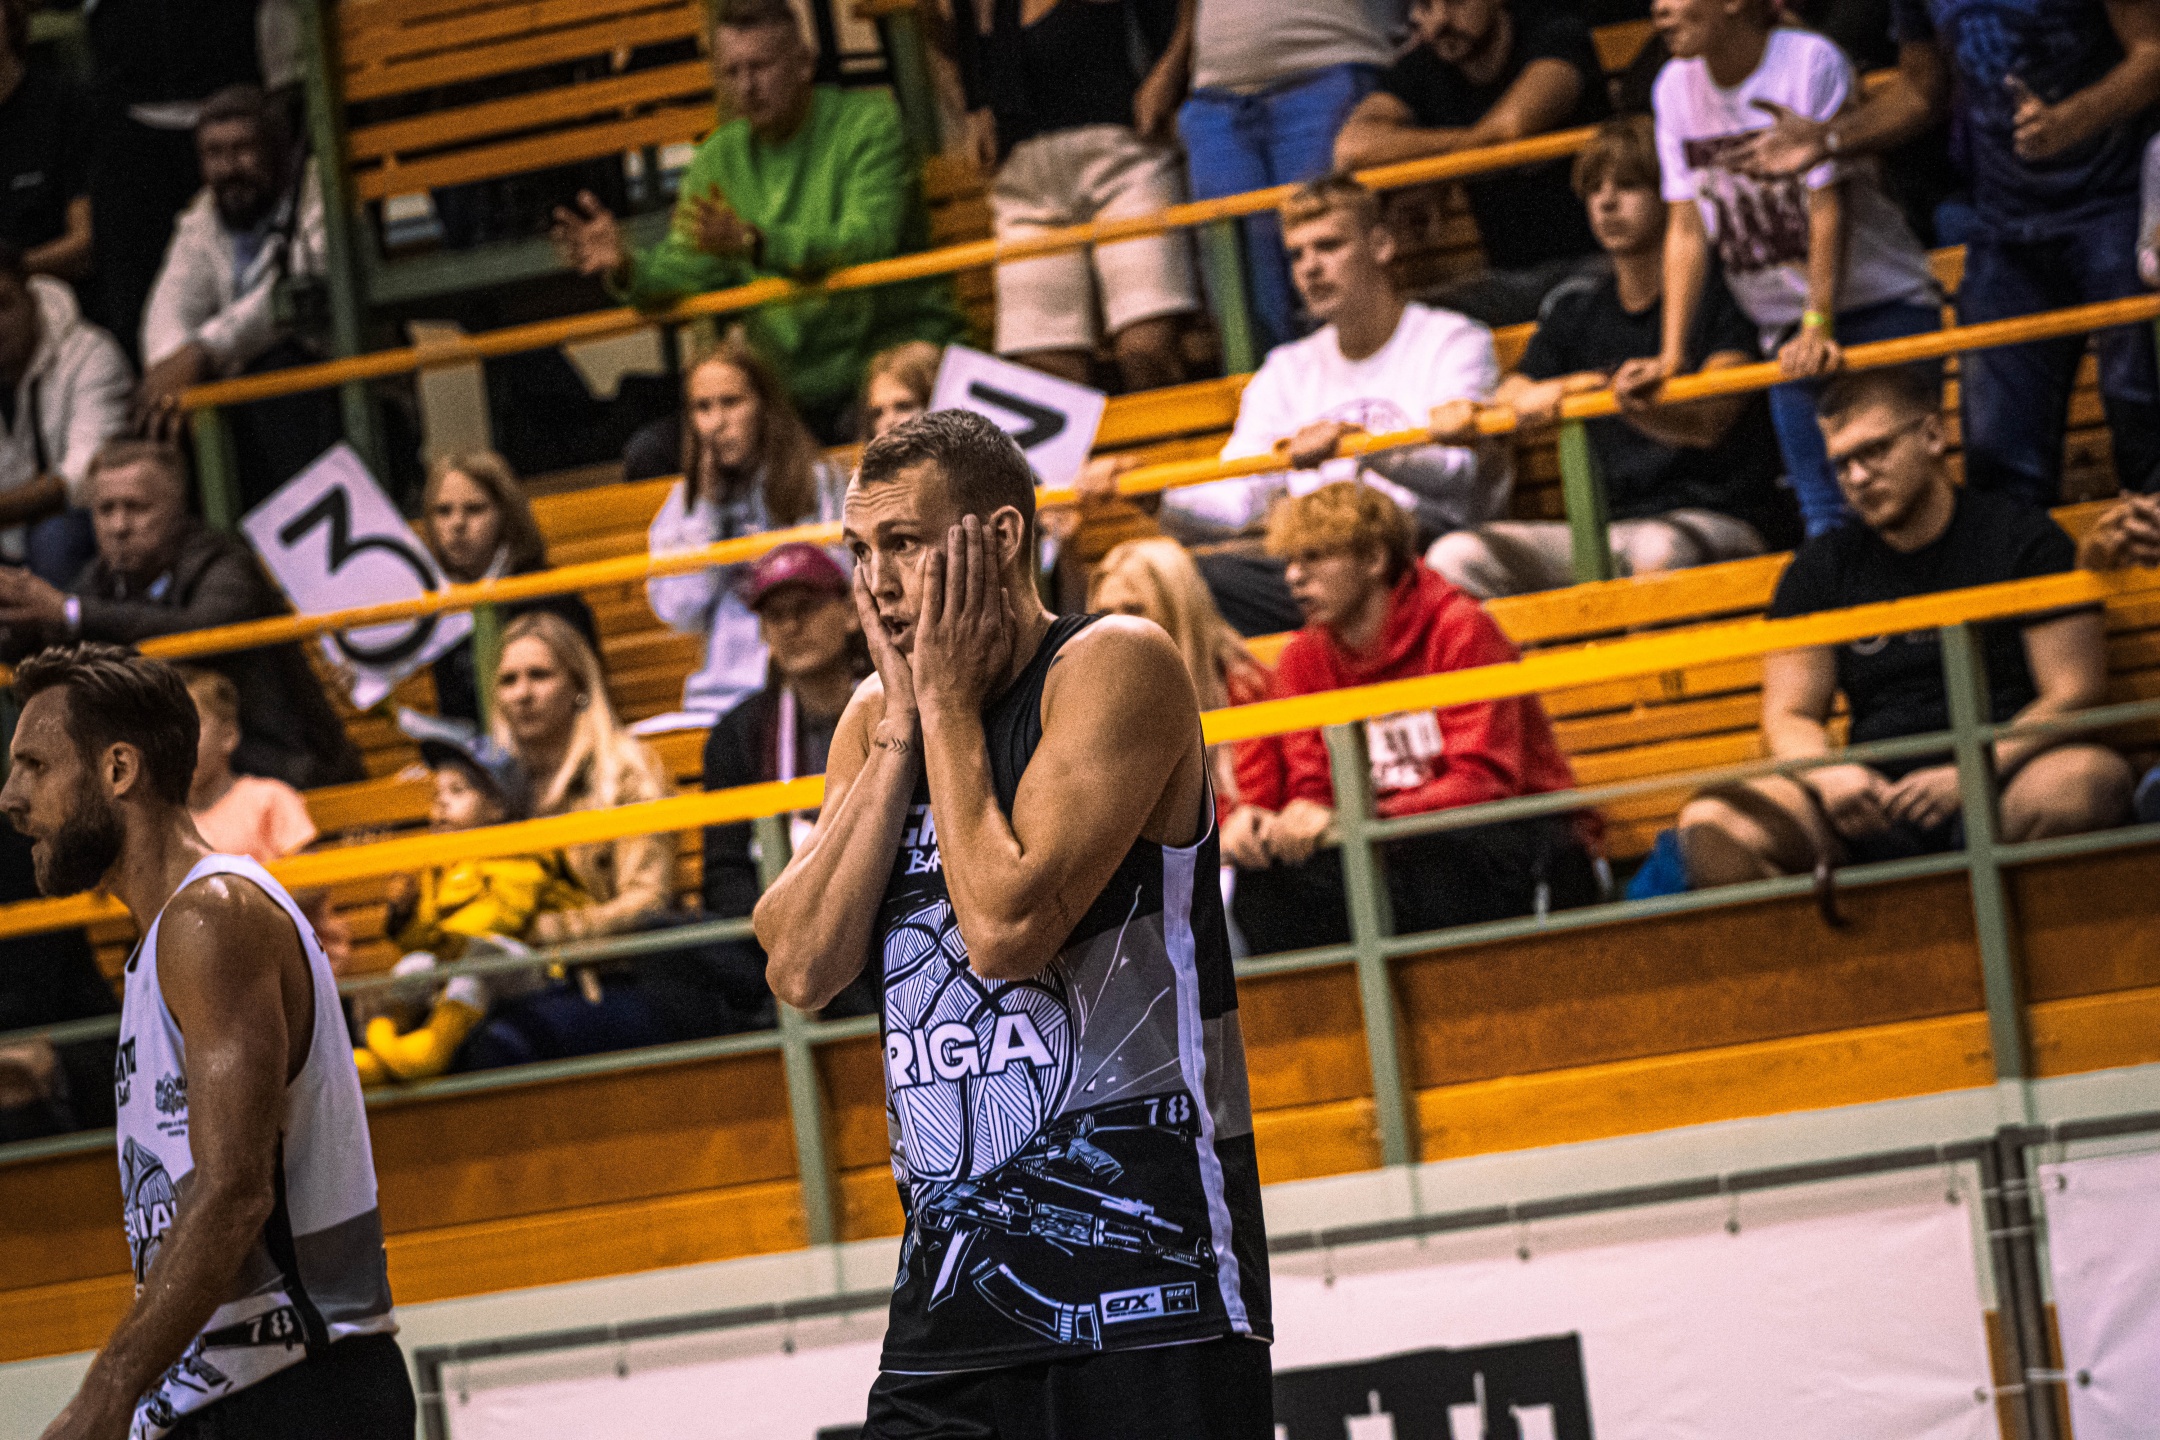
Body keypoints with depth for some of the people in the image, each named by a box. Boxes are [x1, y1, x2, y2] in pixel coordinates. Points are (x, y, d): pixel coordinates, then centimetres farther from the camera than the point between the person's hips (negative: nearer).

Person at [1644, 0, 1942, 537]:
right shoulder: (1675, 87, 3)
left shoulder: (1812, 63, -14)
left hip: (1881, 305, -5)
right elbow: (1687, 227, 2)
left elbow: (1828, 208, -16)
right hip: (1788, 327, 5)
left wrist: (1820, 326, -21)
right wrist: (1671, 354, -4)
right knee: (1825, 518, -1)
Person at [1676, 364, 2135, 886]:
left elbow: (2076, 691, 1)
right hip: (1879, 806, 3)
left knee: (2084, 779, -39)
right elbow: (1789, 716, 17)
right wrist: (1829, 774, -10)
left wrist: (1968, 775, -15)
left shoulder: (2019, 535, 9)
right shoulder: (1820, 568, 20)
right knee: (1712, 823, -24)